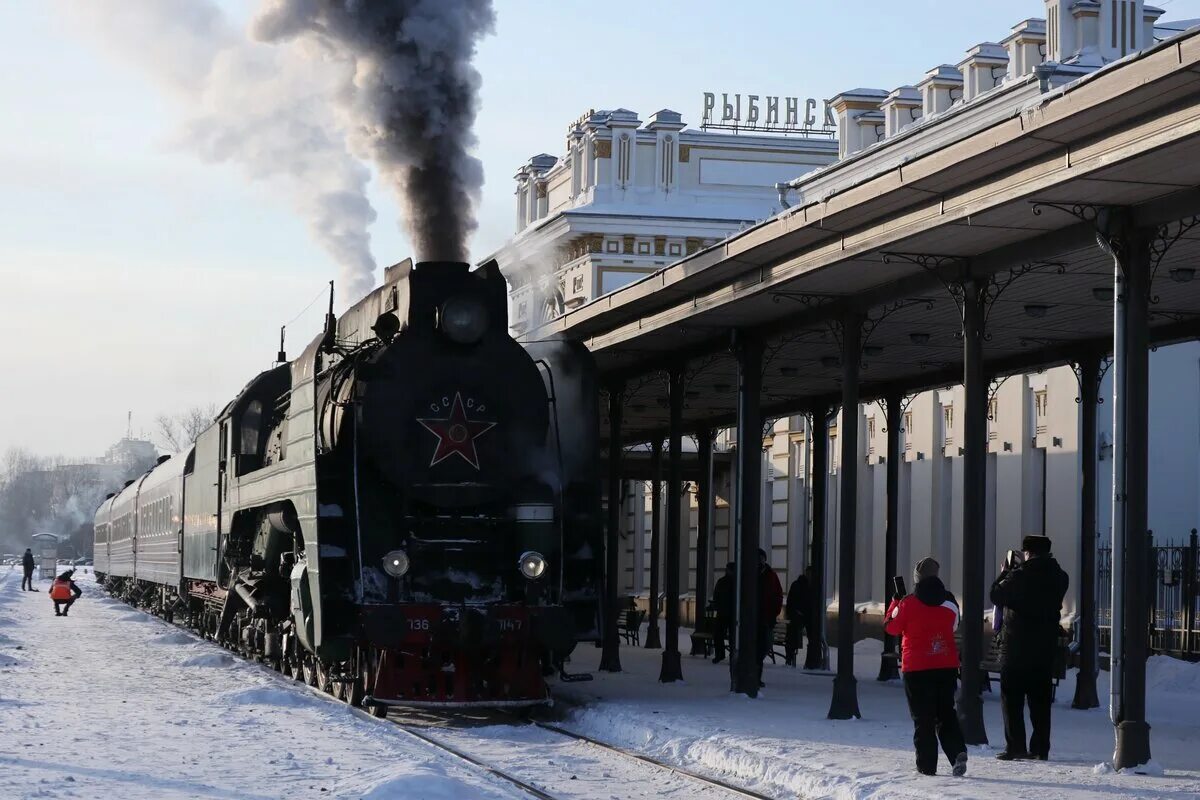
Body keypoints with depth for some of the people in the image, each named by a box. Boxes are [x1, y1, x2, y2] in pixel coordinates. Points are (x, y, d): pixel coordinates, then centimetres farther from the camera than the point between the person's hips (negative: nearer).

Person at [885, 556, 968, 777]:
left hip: (917, 668, -3)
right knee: (946, 712, 13)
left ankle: (927, 765, 1)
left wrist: (895, 602, 15)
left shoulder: (908, 603, -11)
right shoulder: (949, 602, 1)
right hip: (947, 666, 3)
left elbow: (892, 627, 2)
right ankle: (958, 751, -8)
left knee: (923, 718, 3)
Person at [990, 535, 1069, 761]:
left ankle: (1015, 746, -4)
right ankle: (1040, 748, 9)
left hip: (1016, 644, -5)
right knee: (1041, 699, 10)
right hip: (1046, 646, 5)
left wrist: (1004, 573, 10)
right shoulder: (1059, 577, 3)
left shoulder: (1020, 575, -14)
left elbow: (997, 596, -7)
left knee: (1012, 697, 1)